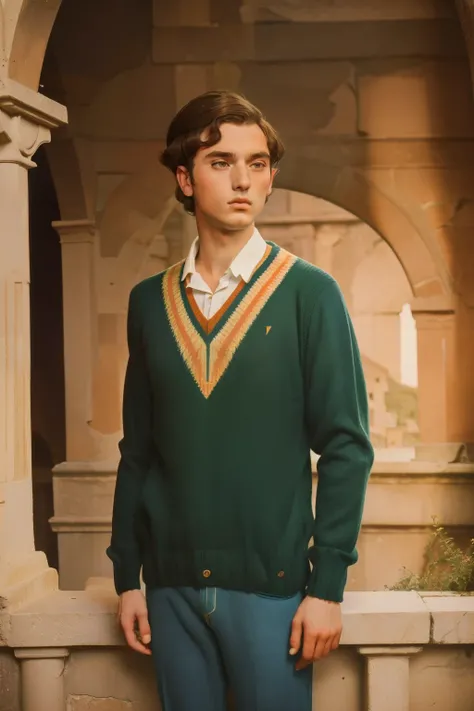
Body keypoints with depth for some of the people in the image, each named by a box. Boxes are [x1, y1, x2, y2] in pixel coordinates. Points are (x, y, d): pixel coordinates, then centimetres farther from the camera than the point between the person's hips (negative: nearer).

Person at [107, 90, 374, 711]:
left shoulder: (308, 292, -3)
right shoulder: (149, 301, 6)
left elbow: (346, 446, -5)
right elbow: (137, 450, 9)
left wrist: (328, 586, -10)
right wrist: (126, 577, 6)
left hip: (270, 582, -3)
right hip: (171, 584, 3)